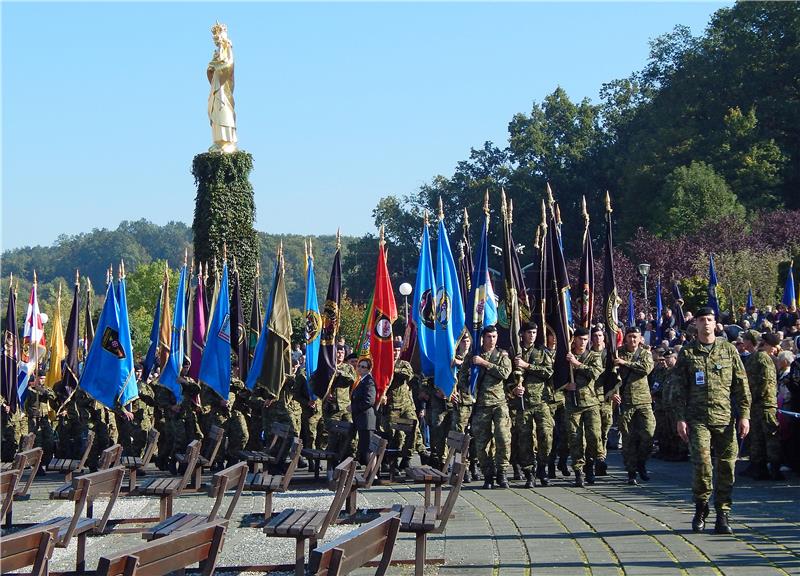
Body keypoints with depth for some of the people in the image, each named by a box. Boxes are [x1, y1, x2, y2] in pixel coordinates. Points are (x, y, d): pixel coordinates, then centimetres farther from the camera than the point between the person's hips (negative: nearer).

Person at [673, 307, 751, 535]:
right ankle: (701, 506, 7)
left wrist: (744, 415, 1)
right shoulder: (687, 352, 6)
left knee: (726, 465, 0)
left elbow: (741, 385, 8)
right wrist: (680, 418, -1)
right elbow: (678, 388, 6)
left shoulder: (728, 349, 8)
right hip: (698, 418, -1)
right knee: (701, 461, -14)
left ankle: (722, 515, 10)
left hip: (725, 418, 1)